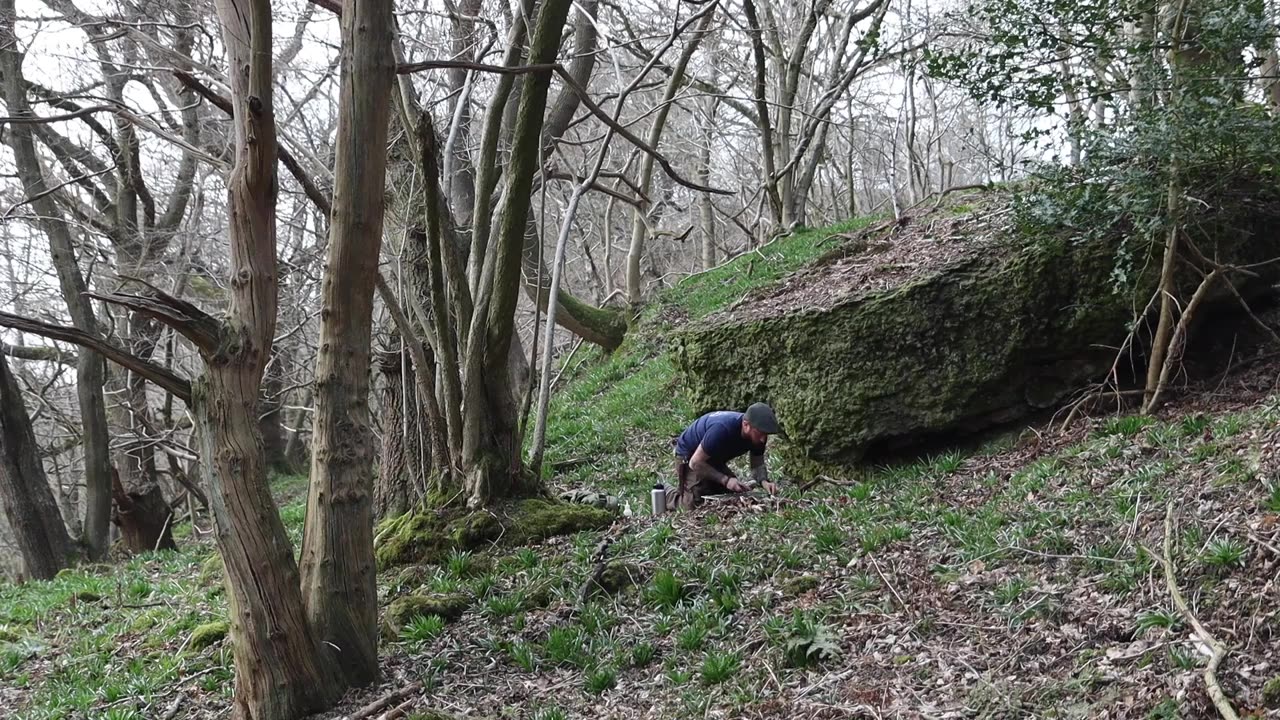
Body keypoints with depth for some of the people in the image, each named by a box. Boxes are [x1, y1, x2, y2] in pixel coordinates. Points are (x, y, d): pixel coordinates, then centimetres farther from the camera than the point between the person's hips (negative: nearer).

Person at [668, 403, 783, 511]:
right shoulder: (722, 429, -39)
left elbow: (758, 464, -5)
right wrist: (725, 480, -36)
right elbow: (695, 462, -32)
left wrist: (764, 481, -27)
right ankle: (667, 495, 8)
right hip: (689, 457, -7)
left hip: (714, 459, 7)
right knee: (694, 505, -20)